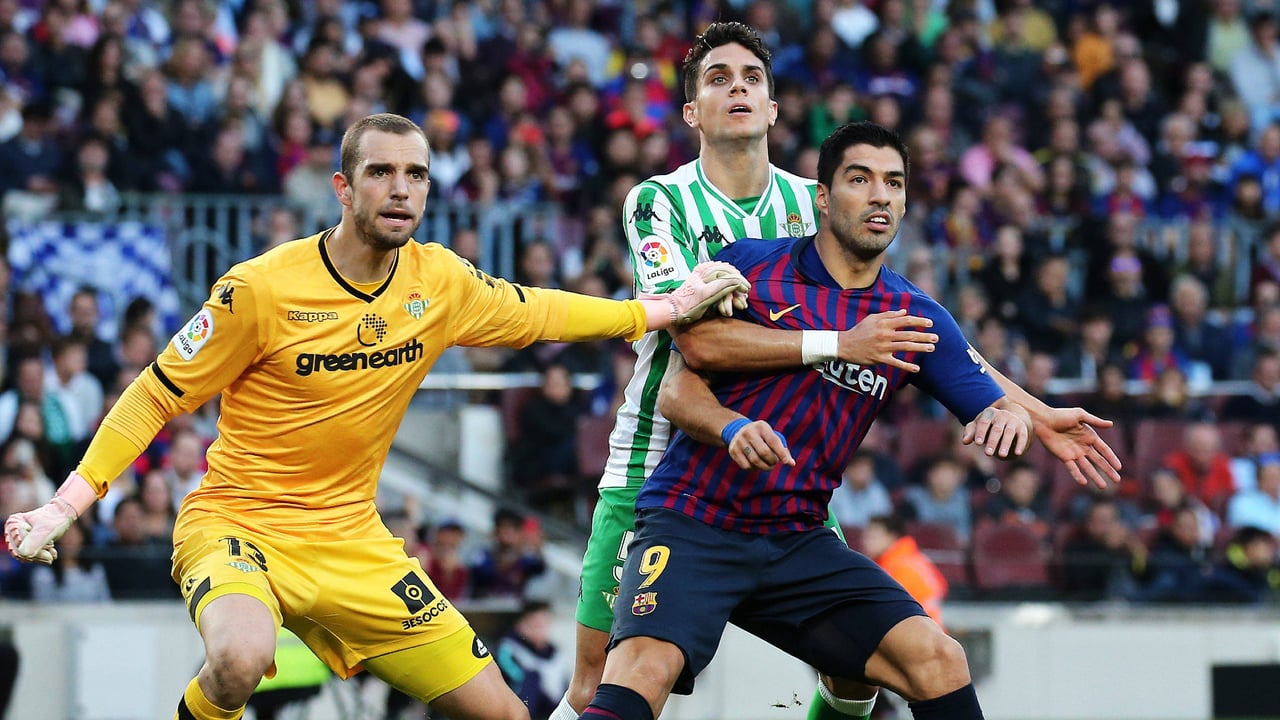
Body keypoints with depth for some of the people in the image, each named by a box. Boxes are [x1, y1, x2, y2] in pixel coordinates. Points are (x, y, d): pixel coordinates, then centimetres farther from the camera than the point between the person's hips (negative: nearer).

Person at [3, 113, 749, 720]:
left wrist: (670, 308, 18)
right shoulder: (262, 288, -17)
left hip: (351, 542, 6)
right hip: (239, 523, -6)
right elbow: (155, 396, -9)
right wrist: (64, 506, -14)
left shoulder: (440, 281, -1)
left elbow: (536, 312, 19)